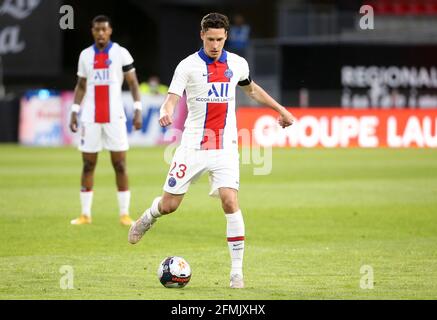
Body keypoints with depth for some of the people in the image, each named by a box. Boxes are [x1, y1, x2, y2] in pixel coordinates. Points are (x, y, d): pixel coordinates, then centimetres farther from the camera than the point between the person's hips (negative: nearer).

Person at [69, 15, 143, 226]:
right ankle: (85, 214, 8)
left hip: (114, 117, -2)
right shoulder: (85, 55, 9)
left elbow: (133, 83, 2)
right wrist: (74, 111, 6)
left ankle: (124, 214, 2)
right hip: (90, 117, 3)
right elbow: (81, 86, 16)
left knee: (120, 165, -2)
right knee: (88, 165, 3)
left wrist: (138, 110, -7)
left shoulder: (121, 53, 0)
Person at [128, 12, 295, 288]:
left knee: (230, 201, -17)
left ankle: (237, 271, -10)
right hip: (193, 146, -1)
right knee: (169, 205, 3)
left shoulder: (238, 64, 6)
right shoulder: (188, 66, -6)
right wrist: (166, 113, -37)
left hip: (225, 147, 1)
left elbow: (251, 89, 27)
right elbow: (172, 100, -14)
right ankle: (148, 219, 41)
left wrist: (280, 109, 27)